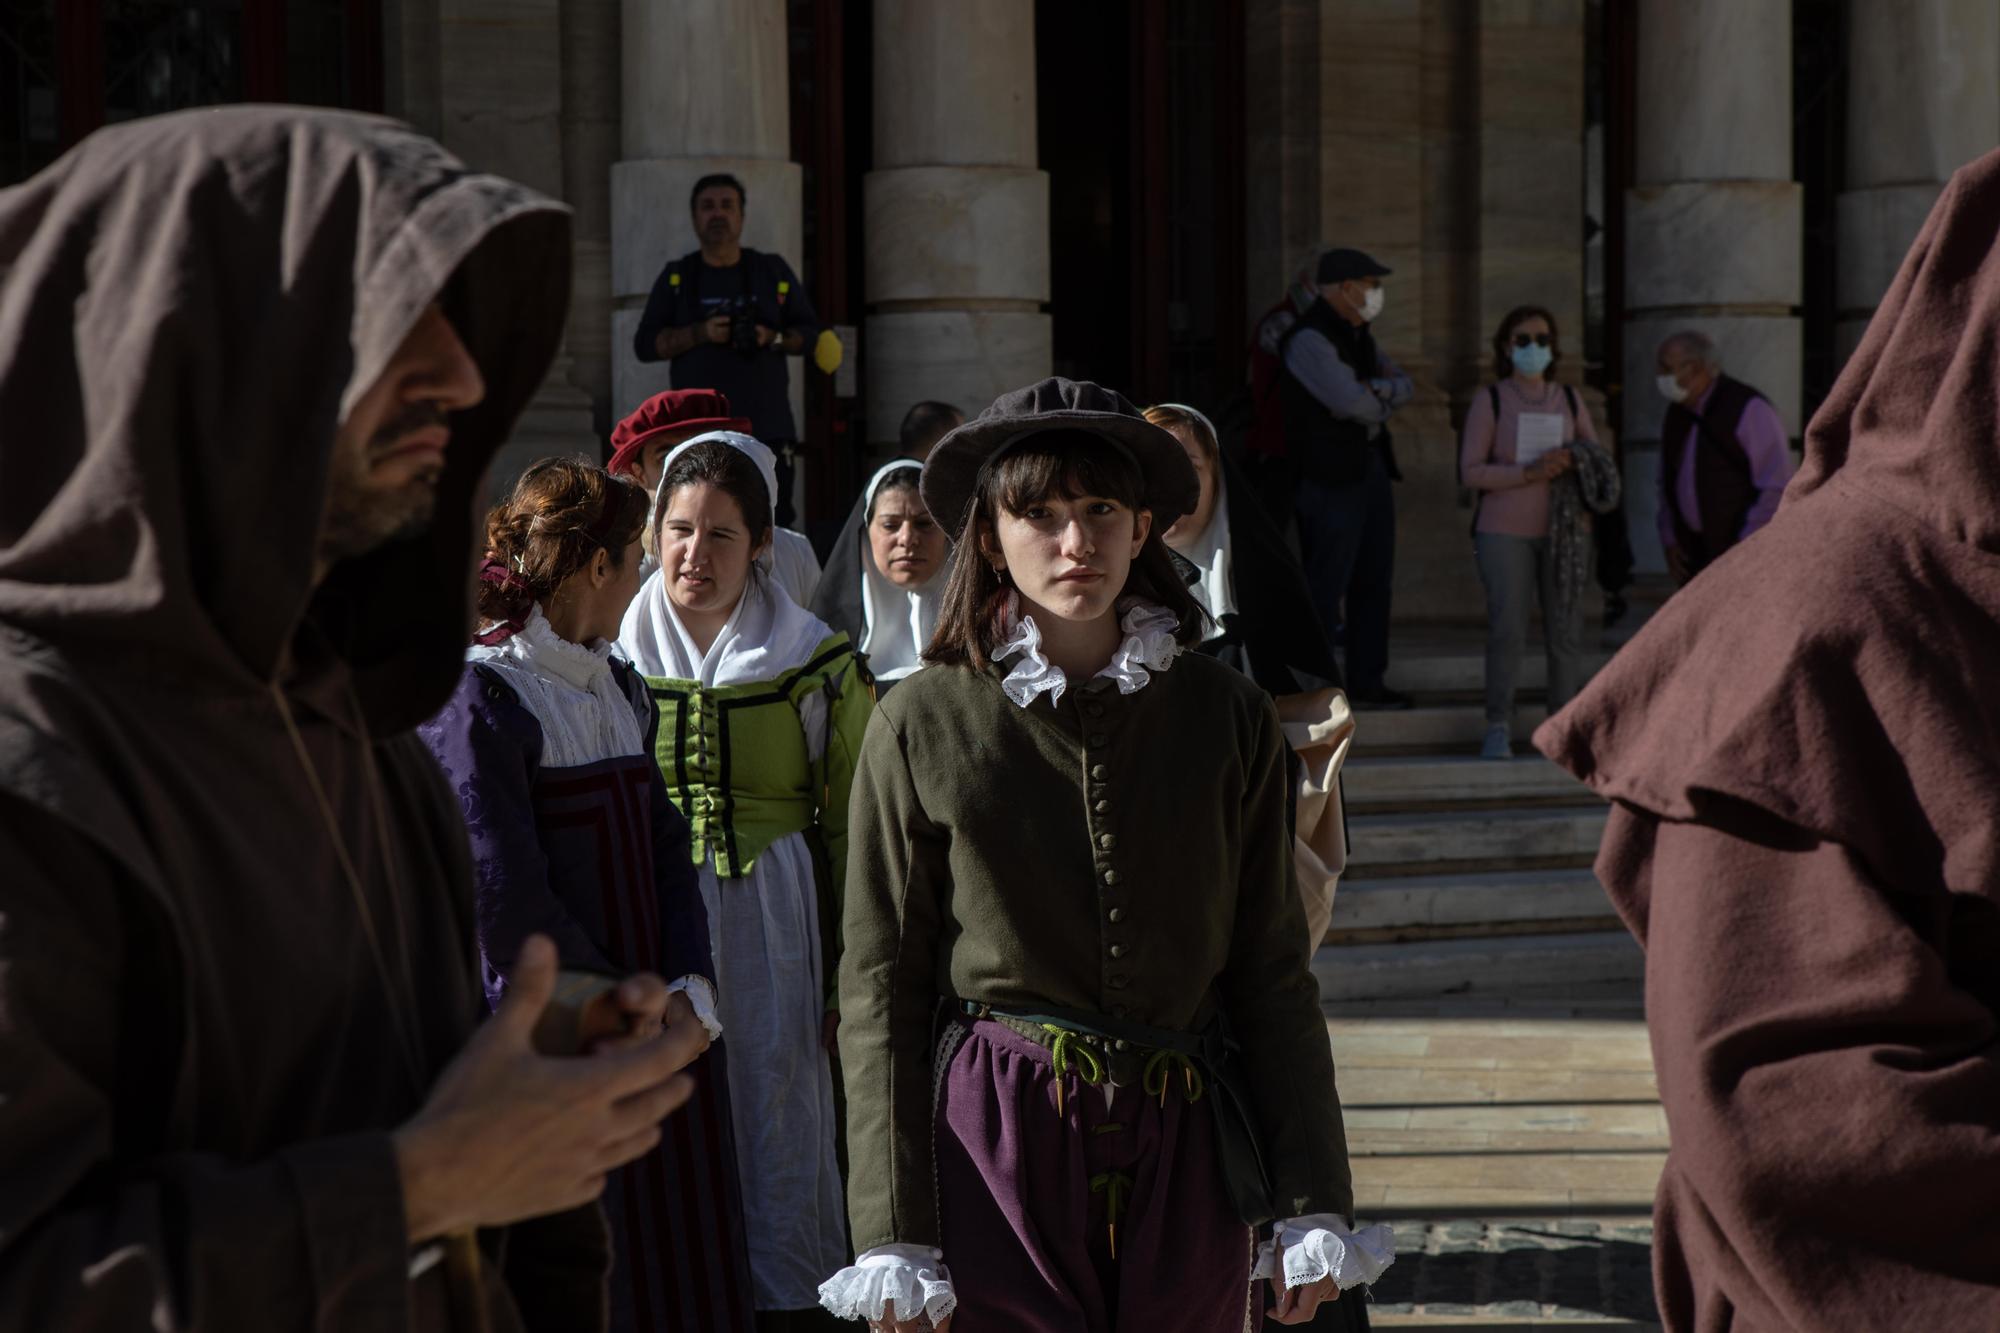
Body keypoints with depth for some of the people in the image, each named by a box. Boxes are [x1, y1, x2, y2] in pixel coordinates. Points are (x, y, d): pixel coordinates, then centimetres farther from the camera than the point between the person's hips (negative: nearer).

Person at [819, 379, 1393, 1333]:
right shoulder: (922, 725, -2)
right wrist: (893, 1239, -5)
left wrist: (1314, 1205, 3)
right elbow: (882, 986, 0)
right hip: (995, 1141, -2)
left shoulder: (1227, 718, 3)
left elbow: (1271, 973, 6)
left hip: (1180, 1151, 2)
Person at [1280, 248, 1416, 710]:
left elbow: (1403, 385, 9)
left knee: (1373, 580, 12)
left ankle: (1366, 681, 19)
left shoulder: (1356, 336, 16)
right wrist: (1385, 399, -1)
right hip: (1331, 476, -9)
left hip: (1370, 468, 10)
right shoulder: (1309, 338, -15)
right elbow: (1352, 402, -22)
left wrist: (1376, 390, -12)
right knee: (1327, 585, -6)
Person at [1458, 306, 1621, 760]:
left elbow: (1598, 463, 13)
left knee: (1565, 630, -1)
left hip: (1562, 531, 3)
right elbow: (1471, 471, -7)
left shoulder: (1570, 400, 9)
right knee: (1507, 630, -10)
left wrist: (1574, 463, -10)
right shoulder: (1489, 401, -1)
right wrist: (1529, 473, -19)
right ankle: (1498, 729, 0)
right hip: (1505, 531, -3)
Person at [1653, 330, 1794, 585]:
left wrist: (1744, 549, -15)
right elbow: (1667, 484, 21)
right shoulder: (1677, 415, 11)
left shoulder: (1748, 409, -12)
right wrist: (1669, 541, 10)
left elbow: (1777, 487, -14)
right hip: (1695, 555, 7)